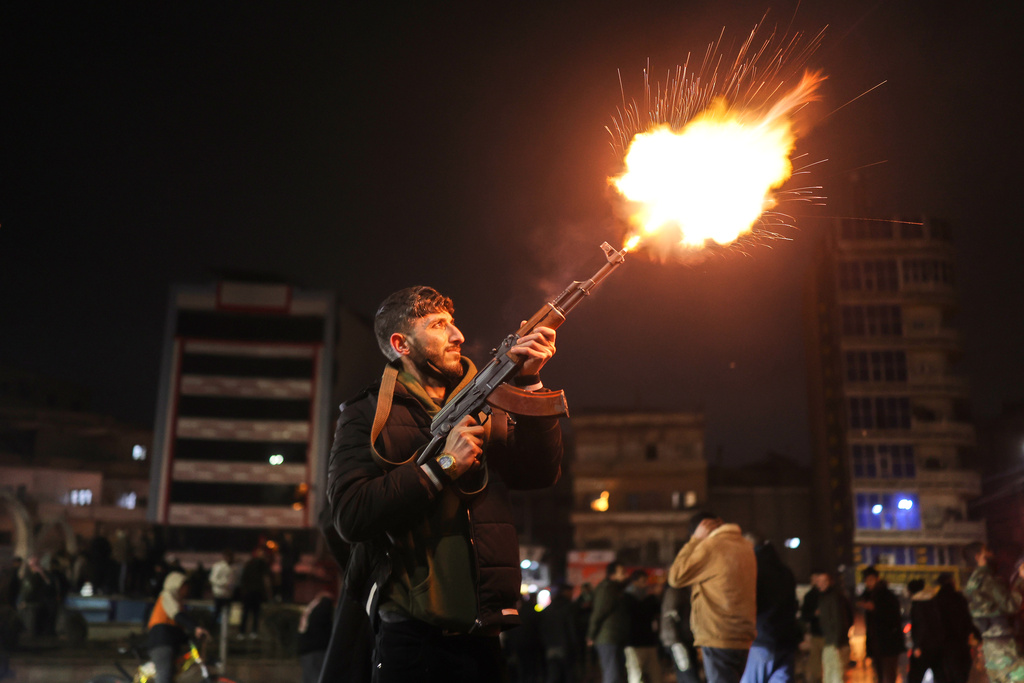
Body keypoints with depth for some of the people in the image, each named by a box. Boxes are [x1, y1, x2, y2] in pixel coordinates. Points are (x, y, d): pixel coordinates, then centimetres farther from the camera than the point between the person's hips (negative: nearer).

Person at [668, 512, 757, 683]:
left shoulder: (711, 545, -12)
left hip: (718, 639, -8)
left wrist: (694, 540, -2)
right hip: (744, 639, 8)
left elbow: (675, 577, -6)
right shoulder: (746, 546, 11)